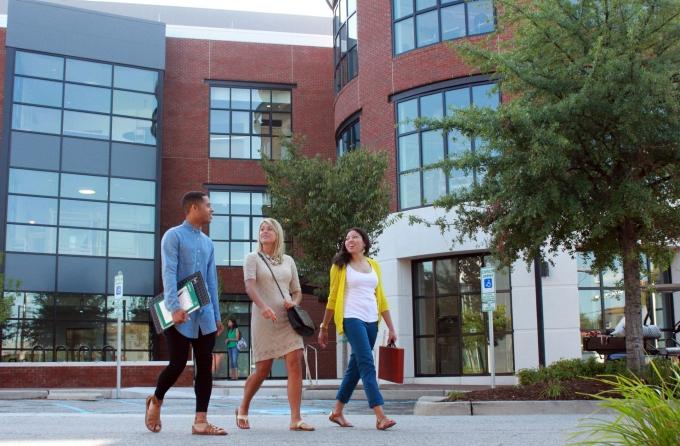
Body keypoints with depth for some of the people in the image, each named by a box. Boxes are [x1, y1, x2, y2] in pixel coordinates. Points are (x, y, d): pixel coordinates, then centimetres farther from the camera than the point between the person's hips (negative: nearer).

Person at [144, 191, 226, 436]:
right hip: (180, 313, -6)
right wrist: (175, 307, -25)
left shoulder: (207, 242, 17)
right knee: (178, 363, -3)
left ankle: (200, 422, 3)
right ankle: (156, 401, 26)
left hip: (204, 313, 6)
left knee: (205, 365, 0)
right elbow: (169, 274, -14)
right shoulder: (174, 236, -4)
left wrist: (216, 315, 14)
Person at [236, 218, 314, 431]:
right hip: (264, 320, -3)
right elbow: (250, 286, -13)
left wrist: (294, 302, -6)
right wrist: (263, 306, -32)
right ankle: (243, 409, 26)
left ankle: (296, 419, -9)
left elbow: (297, 291, 18)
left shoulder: (288, 261, 15)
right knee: (262, 370, 1)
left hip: (288, 320, 3)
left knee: (295, 365, -10)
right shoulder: (253, 258, 4)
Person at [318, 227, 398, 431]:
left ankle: (337, 411, 19)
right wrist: (324, 328, 4)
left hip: (371, 321, 5)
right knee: (367, 364, -15)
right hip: (352, 319, -5)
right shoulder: (340, 266, 4)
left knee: (355, 366, 8)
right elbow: (333, 298, 5)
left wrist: (391, 327, 11)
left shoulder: (374, 265, 14)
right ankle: (380, 417, -21)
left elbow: (381, 298, 15)